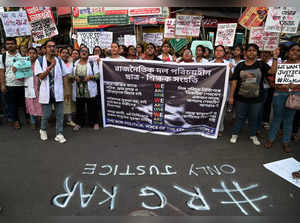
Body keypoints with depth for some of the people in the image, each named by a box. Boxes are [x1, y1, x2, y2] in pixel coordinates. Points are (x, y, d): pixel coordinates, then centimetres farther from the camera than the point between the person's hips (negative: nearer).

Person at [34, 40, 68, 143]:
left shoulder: (59, 60, 7)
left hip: (58, 92, 2)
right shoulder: (39, 60, -1)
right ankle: (43, 130, 32)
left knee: (60, 114, 3)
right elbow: (41, 76, -11)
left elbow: (63, 77, 11)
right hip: (46, 92, -2)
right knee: (46, 115, 5)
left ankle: (59, 134, 14)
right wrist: (51, 66, -21)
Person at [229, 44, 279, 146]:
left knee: (253, 117, 15)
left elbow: (272, 71, -16)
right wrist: (231, 96, -4)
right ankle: (235, 134, 27)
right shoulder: (240, 66, -1)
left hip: (256, 98, 1)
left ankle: (253, 135, 33)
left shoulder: (261, 65, 1)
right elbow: (234, 82, -2)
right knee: (240, 117, 10)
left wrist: (275, 58, -22)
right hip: (241, 97, -1)